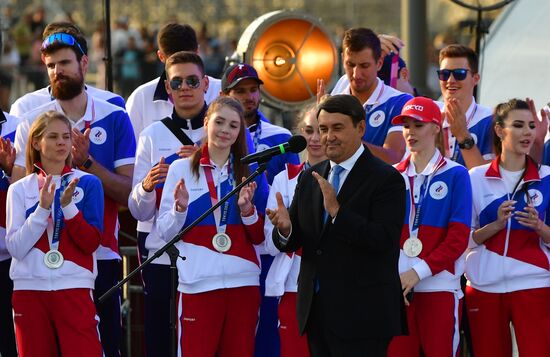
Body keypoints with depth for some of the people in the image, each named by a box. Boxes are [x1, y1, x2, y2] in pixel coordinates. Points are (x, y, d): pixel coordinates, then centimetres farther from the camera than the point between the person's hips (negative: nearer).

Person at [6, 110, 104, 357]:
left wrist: (68, 206, -15)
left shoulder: (88, 184, 5)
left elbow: (92, 242, -3)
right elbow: (15, 248, -3)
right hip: (29, 288, 2)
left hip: (74, 288, -2)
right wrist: (42, 208, -12)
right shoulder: (20, 190, 7)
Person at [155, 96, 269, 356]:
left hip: (243, 283, 3)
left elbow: (260, 237, 10)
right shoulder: (182, 169, 5)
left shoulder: (250, 172, 11)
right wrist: (180, 208, -15)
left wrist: (248, 209, -7)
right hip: (198, 283, -2)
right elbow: (165, 232, 3)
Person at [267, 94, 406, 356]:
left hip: (362, 315, -6)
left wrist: (337, 211, -26)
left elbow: (384, 240, -19)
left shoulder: (386, 179, -7)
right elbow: (291, 243, 11)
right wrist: (285, 228, -13)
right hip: (316, 311, 6)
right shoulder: (309, 178, 13)